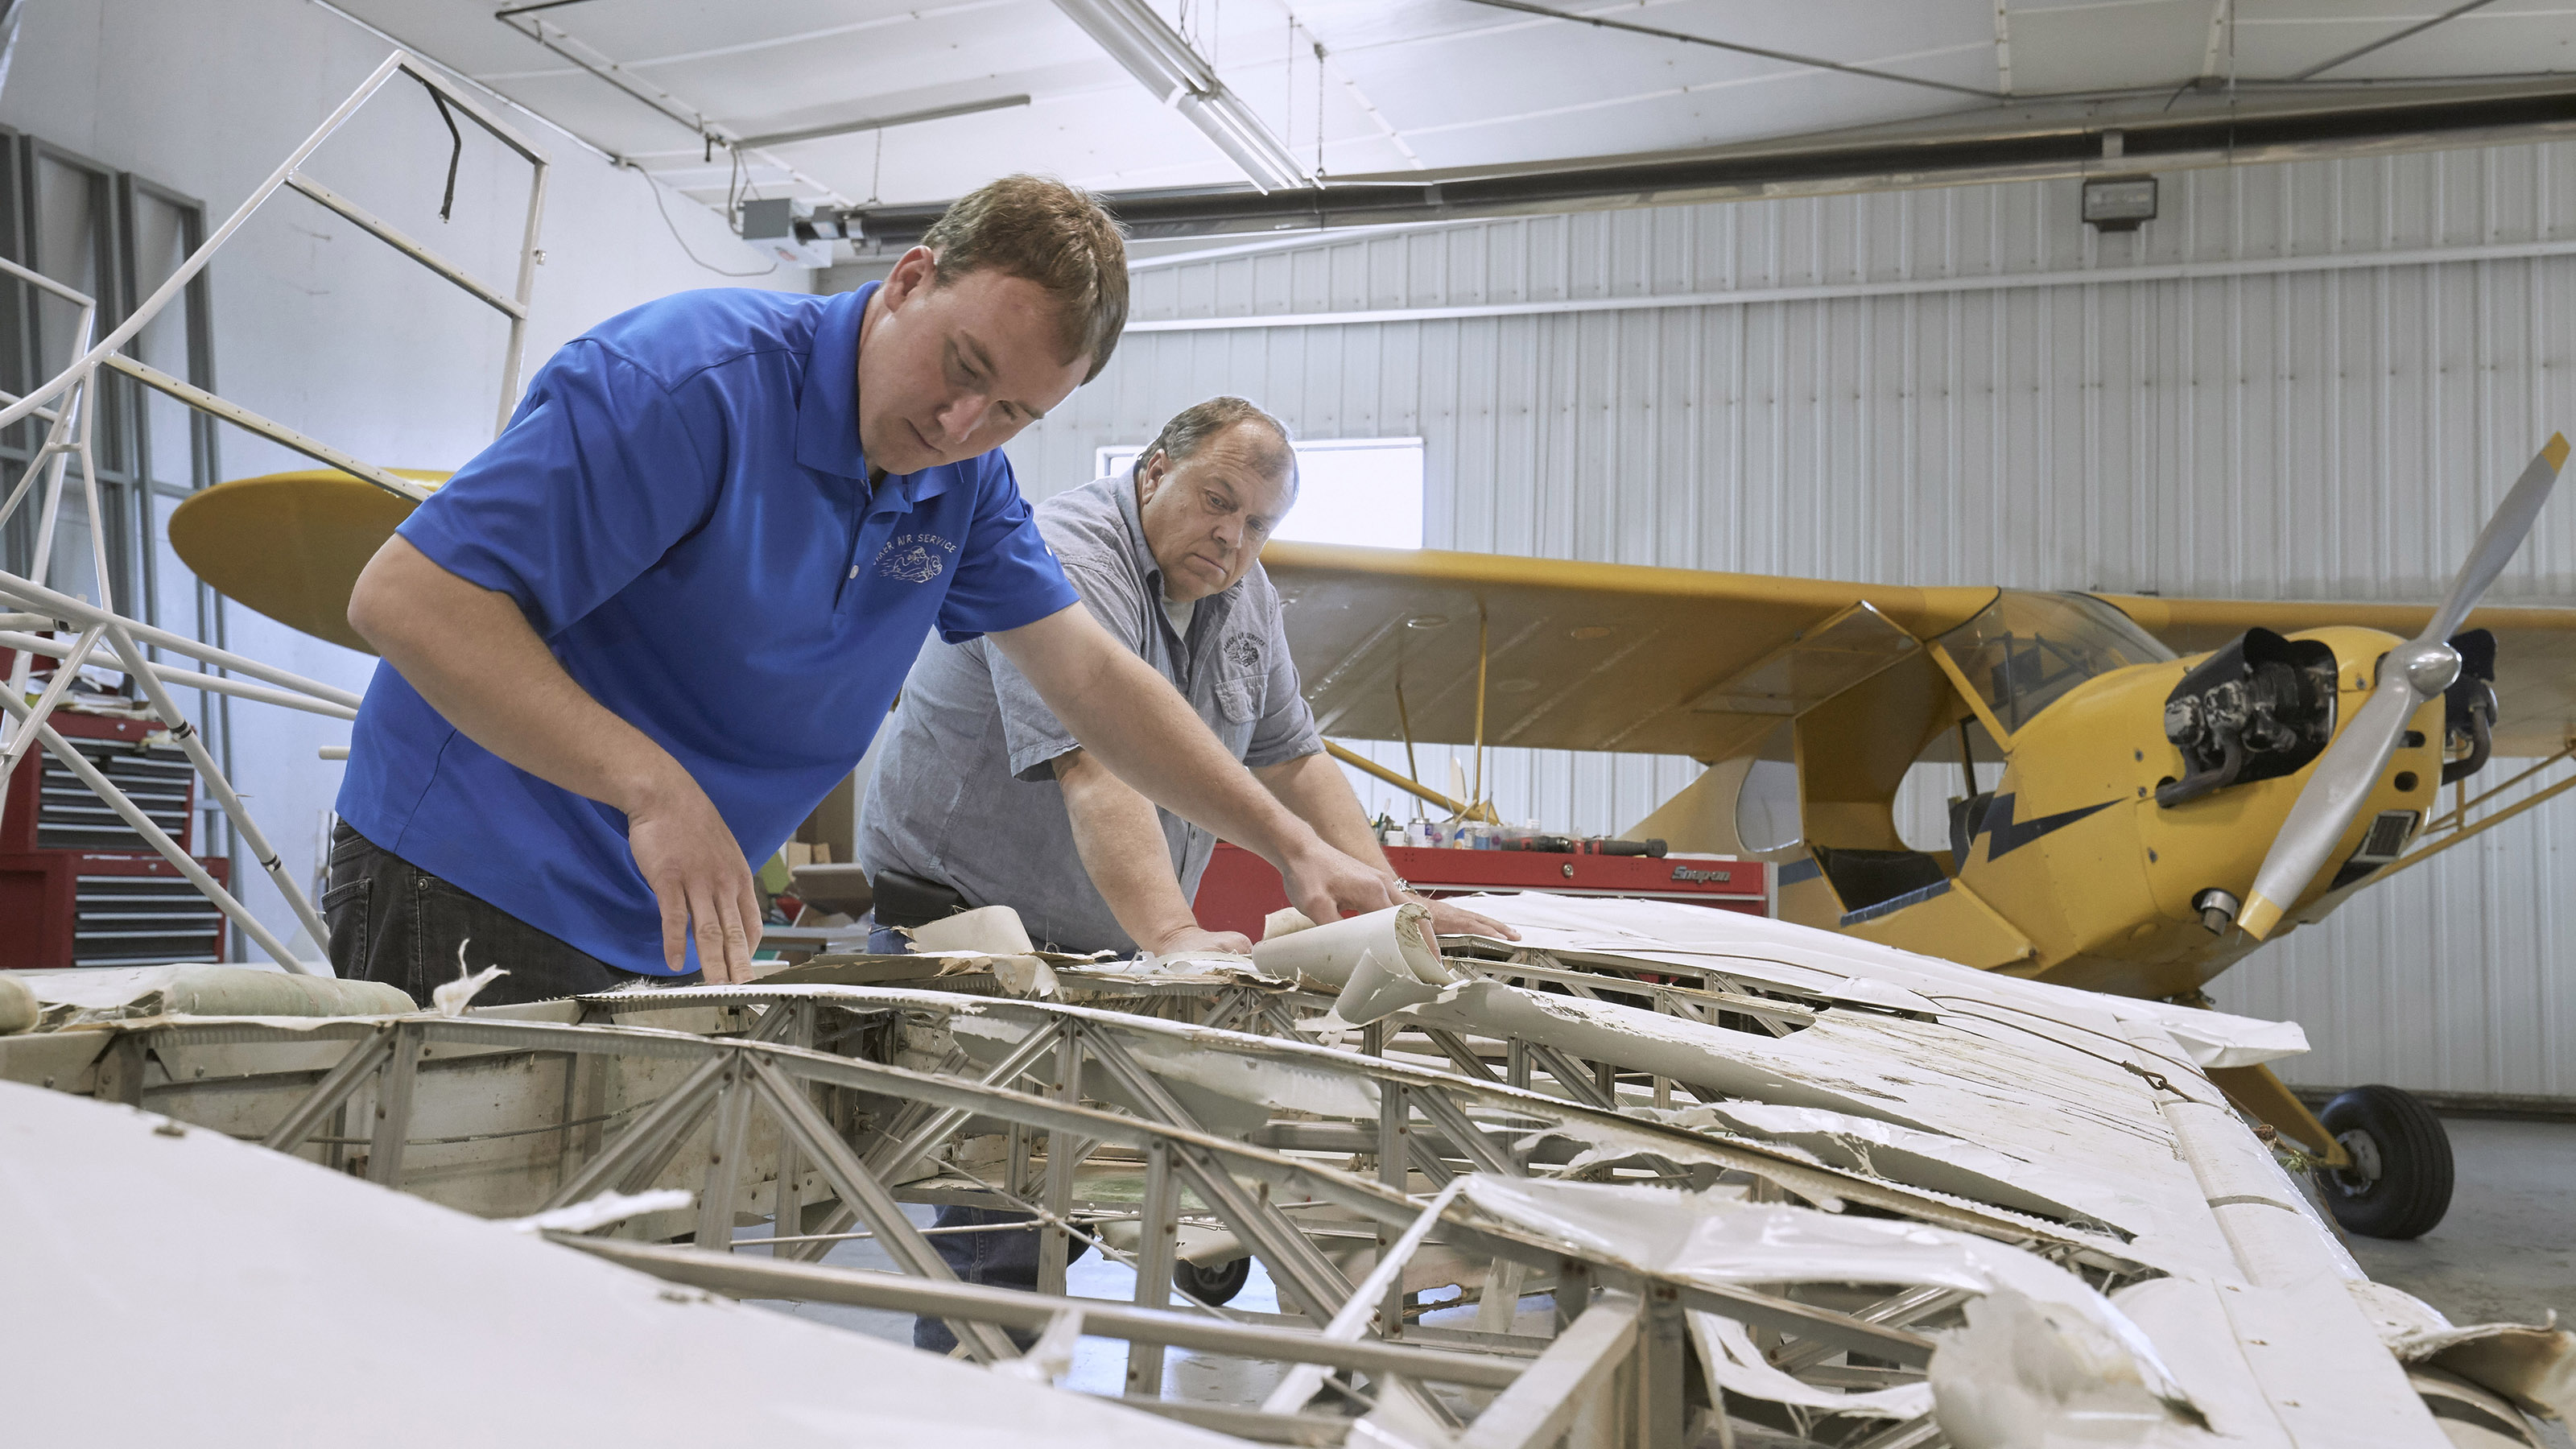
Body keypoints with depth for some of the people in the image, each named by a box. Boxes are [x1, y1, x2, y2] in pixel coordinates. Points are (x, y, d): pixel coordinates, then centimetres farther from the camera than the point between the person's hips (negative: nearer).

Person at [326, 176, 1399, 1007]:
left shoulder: (964, 481, 4)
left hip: (662, 941, 7)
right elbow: (406, 595, -25)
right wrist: (651, 784, -34)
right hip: (471, 906, -7)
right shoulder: (693, 381, -21)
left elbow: (1089, 676, 9)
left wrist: (1293, 845, 1)